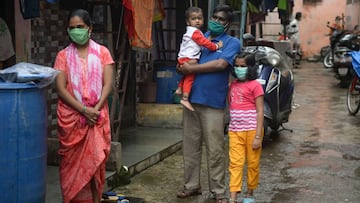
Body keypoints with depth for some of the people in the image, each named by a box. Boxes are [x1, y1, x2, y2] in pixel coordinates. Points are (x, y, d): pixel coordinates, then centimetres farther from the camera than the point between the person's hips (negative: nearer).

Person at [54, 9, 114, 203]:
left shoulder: (102, 52, 6)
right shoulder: (63, 55, 5)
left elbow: (108, 84, -1)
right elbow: (60, 88, -4)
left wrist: (96, 109, -14)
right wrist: (84, 109, -14)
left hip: (97, 116, 0)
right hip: (70, 116, 0)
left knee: (95, 160, 0)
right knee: (72, 162, 2)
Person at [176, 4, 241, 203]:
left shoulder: (232, 42, 1)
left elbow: (220, 64, -16)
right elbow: (184, 60, 20)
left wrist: (191, 68, -13)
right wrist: (182, 66, -5)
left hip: (213, 103, -4)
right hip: (191, 99, 5)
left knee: (215, 149, 1)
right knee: (190, 146, 10)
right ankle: (191, 185, 23)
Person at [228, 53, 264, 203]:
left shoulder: (255, 85, -6)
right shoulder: (233, 85, 10)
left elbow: (260, 112, -8)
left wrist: (258, 136, -13)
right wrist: (230, 128, 12)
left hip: (251, 131, -4)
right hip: (235, 131, 4)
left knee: (253, 164, 8)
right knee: (235, 164, -1)